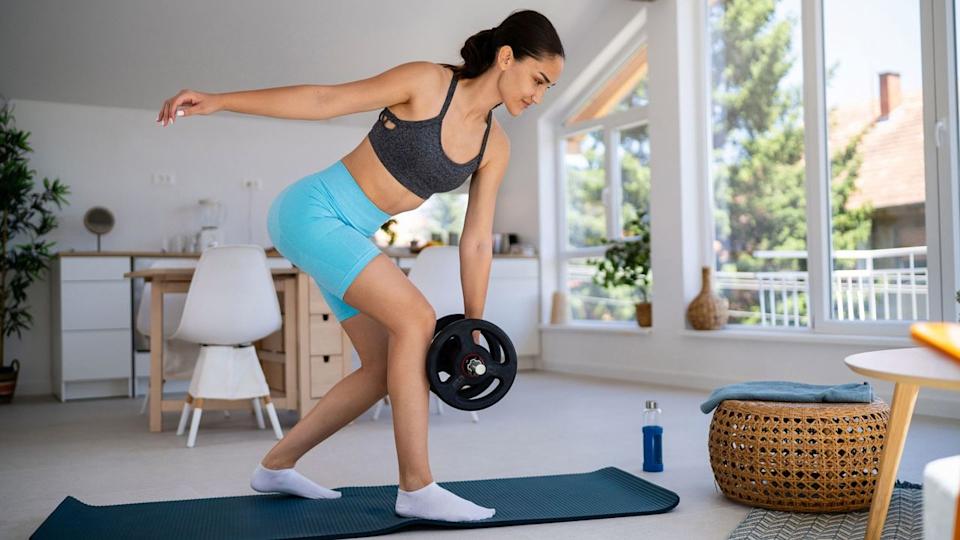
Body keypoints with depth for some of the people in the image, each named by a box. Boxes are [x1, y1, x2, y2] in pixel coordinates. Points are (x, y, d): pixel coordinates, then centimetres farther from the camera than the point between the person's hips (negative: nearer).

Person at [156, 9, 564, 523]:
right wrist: (216, 100, -15)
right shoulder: (428, 82, -15)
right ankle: (416, 487, -16)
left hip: (347, 233, 8)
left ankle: (277, 465, 18)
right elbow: (324, 100, -13)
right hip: (311, 210, -8)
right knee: (415, 318, -21)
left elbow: (476, 242, 5)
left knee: (385, 367, 4)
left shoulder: (495, 148, 3)